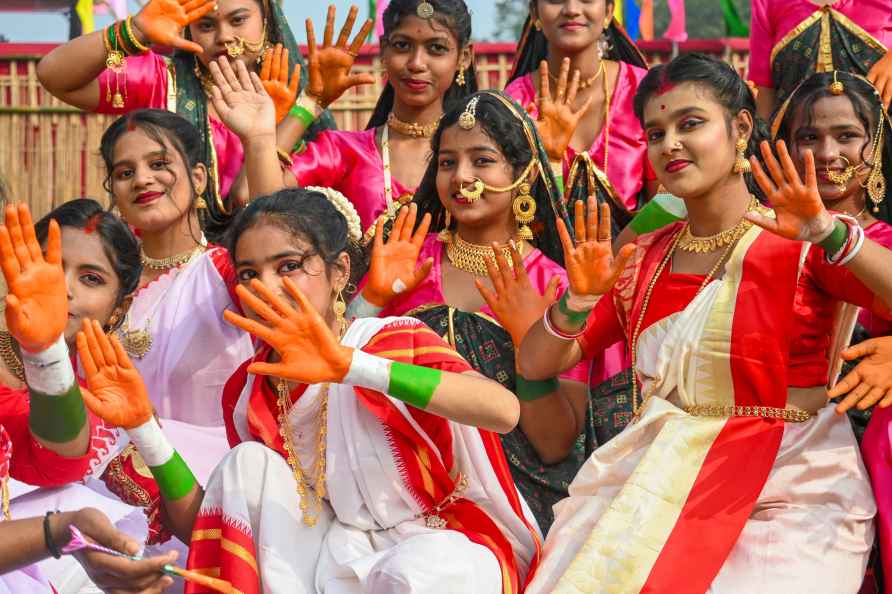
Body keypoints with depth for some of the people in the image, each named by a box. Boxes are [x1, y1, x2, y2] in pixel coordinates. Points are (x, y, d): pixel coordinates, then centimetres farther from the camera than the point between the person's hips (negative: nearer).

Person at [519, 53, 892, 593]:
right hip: (658, 482, 4)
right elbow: (536, 364, 10)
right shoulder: (644, 259, 11)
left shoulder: (802, 243, -3)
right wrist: (580, 301, -9)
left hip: (789, 492, -4)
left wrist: (831, 236, -30)